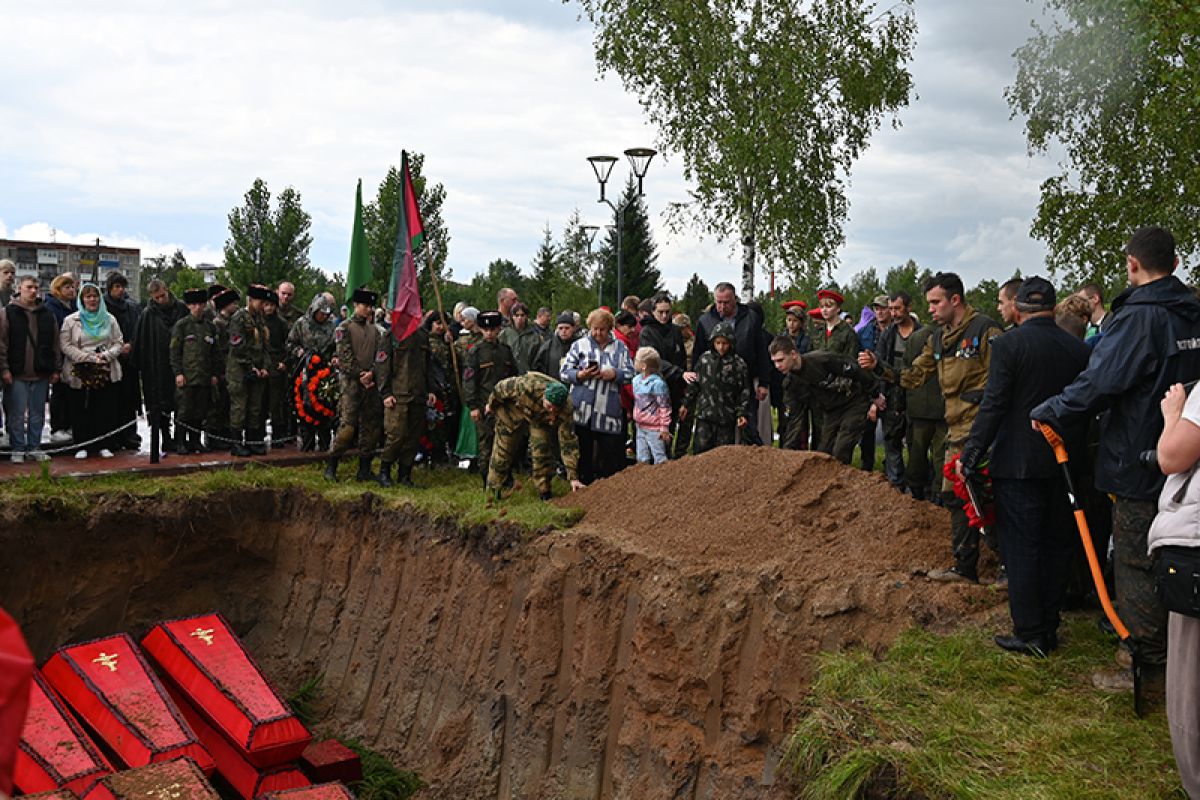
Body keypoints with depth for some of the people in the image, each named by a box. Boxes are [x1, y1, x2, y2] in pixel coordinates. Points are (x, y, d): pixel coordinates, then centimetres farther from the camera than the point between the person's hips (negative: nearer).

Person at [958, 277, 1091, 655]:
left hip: (1018, 464, -5)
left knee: (1020, 549, 2)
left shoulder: (1009, 344, -11)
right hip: (1065, 465, 5)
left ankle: (1029, 634, 5)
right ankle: (1049, 628, 22)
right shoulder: (1079, 348, 4)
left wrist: (970, 456, -10)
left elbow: (993, 405, -15)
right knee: (1057, 546, 14)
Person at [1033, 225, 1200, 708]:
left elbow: (1099, 382, -23)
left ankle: (1151, 674, 7)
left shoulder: (1139, 317, -18)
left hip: (1140, 465, -8)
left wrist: (1047, 414, -10)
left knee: (1135, 568, 1)